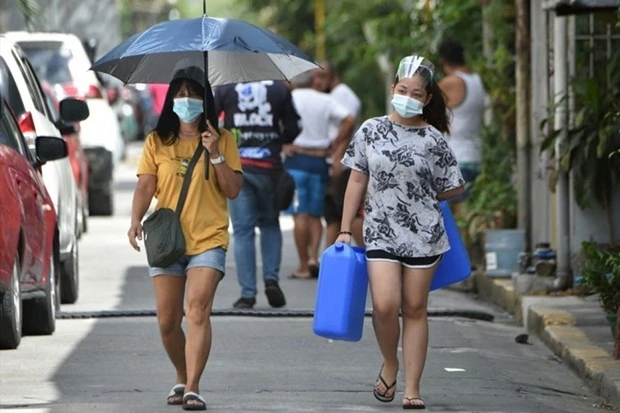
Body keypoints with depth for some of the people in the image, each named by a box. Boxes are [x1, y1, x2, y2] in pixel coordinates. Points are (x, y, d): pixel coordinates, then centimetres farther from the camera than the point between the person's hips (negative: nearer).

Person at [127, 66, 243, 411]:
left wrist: (215, 154, -13)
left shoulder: (222, 139, 5)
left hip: (208, 240, -2)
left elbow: (233, 190, 0)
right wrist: (136, 220, -15)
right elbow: (146, 185, 2)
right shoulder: (158, 141, 9)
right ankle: (182, 379, 25)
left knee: (198, 310, -18)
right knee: (168, 321, 3)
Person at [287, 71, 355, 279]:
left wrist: (282, 144, -10)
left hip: (296, 158, -3)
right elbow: (349, 120, -2)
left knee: (300, 214, -2)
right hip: (319, 160, 3)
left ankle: (304, 265, -3)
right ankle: (314, 256, -4)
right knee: (315, 214, 12)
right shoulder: (325, 100, 8)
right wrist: (333, 144, 3)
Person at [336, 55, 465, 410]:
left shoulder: (433, 140, -1)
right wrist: (346, 230, 5)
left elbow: (455, 187, 8)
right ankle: (390, 364, 14)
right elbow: (357, 181, 7)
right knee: (385, 304, -14)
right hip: (381, 233, 0)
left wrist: (418, 198, 7)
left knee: (415, 308, 3)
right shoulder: (370, 131, 3)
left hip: (423, 234, 0)